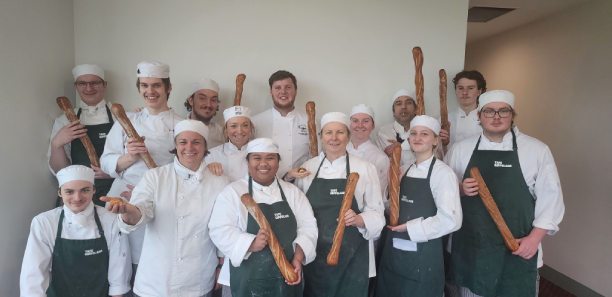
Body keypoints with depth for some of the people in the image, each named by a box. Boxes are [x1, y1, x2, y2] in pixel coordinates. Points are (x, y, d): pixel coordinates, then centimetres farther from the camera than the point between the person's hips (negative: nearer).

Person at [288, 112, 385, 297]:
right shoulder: (307, 168, 4)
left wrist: (359, 219, -20)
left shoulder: (365, 169, -3)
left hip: (352, 256, -2)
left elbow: (376, 213, -3)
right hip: (315, 254, 2)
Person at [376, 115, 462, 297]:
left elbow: (451, 220, -21)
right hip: (393, 252, 6)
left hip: (423, 256, -6)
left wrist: (410, 228, -14)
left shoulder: (442, 173, -12)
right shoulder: (403, 171, 9)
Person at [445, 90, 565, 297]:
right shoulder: (460, 150, 3)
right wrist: (460, 189, -12)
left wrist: (535, 237, -9)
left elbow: (550, 197, 0)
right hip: (469, 249, 2)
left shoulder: (537, 150, -2)